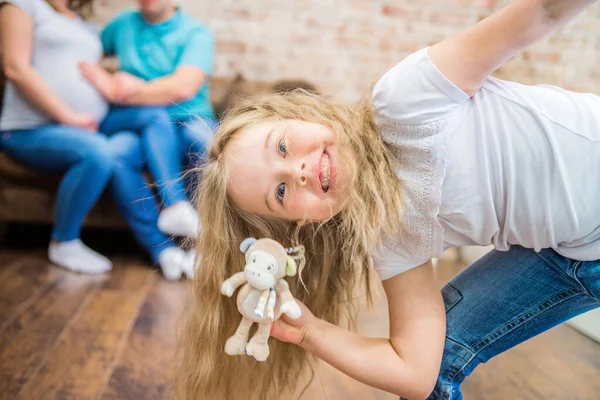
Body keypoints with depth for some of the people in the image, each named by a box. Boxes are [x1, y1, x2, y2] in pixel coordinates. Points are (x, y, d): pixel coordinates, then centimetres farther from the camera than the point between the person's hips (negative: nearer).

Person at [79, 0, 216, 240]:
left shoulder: (196, 32, 2)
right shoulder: (123, 24, 16)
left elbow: (184, 87, -14)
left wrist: (117, 92, -14)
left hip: (190, 120, -2)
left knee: (203, 138, -35)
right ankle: (176, 206, -41)